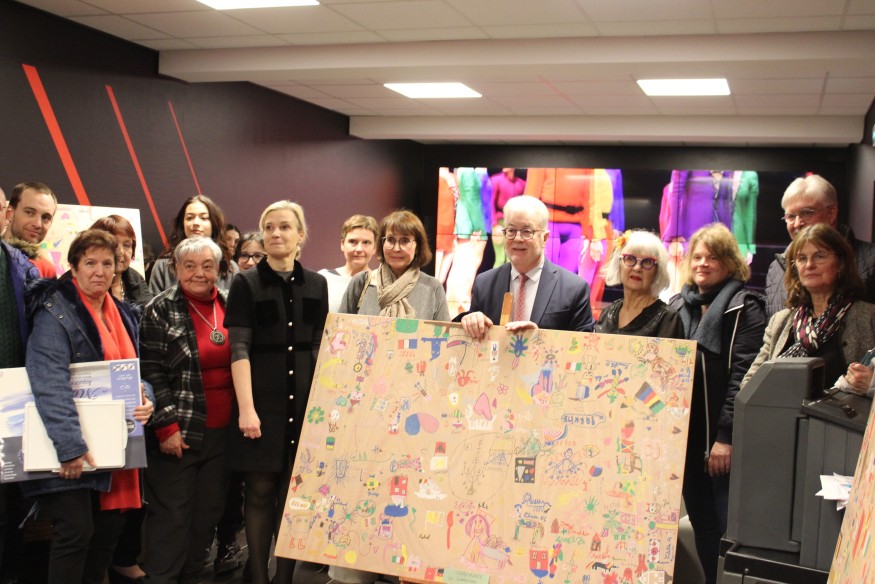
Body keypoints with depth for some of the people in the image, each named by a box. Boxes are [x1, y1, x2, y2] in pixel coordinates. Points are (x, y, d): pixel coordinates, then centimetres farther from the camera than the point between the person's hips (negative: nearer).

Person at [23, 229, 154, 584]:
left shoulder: (122, 314, 12)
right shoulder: (55, 313, -11)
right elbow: (50, 386, -21)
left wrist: (146, 400, -5)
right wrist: (70, 445, -29)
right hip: (73, 449, -7)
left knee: (109, 528, 11)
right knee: (77, 531, -8)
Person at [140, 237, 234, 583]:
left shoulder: (230, 306, 8)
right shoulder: (162, 310, -5)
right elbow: (151, 372, -10)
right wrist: (167, 426, -15)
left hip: (222, 431, 5)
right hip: (179, 432, -5)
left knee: (209, 510, 12)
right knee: (172, 513, 0)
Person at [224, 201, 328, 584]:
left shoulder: (316, 285, 9)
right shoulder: (246, 283, 0)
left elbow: (321, 347, 12)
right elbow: (239, 348, -8)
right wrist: (246, 407, -16)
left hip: (306, 402, 3)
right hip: (263, 402, -2)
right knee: (260, 491, 2)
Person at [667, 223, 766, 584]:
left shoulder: (743, 307, -5)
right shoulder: (679, 305, 12)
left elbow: (743, 375, -13)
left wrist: (726, 436, -17)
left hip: (722, 439, -6)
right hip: (686, 435, 6)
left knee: (728, 526, -3)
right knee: (702, 523, 12)